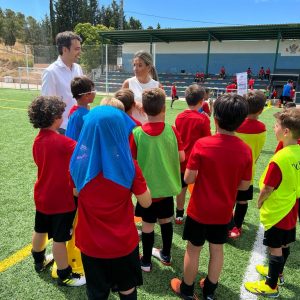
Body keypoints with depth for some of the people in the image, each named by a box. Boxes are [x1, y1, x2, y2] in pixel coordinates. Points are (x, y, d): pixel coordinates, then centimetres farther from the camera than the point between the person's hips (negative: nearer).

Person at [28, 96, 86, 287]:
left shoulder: (38, 140, 0)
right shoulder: (62, 142, -25)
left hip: (42, 196, 8)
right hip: (61, 199, -8)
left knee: (40, 230, 25)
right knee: (60, 239, 6)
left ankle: (39, 261, 48)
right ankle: (65, 276, 22)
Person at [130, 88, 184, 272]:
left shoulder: (137, 133, -16)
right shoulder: (172, 130, -11)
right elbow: (181, 157, -7)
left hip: (147, 187, -2)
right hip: (167, 186, 2)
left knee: (148, 224, 12)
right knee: (166, 221, 20)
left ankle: (146, 261, 28)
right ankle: (166, 254, 39)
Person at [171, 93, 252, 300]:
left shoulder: (202, 144, -21)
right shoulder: (245, 150, -12)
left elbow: (188, 179, -16)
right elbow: (244, 185, -4)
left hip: (199, 210, -2)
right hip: (224, 211, 3)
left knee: (193, 249, 15)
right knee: (217, 249, 21)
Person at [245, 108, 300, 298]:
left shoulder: (279, 159, -29)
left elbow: (267, 189, -21)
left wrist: (259, 203, -2)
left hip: (277, 211, -8)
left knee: (275, 247, 7)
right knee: (284, 244, 24)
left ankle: (271, 286, 25)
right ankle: (277, 272, 45)